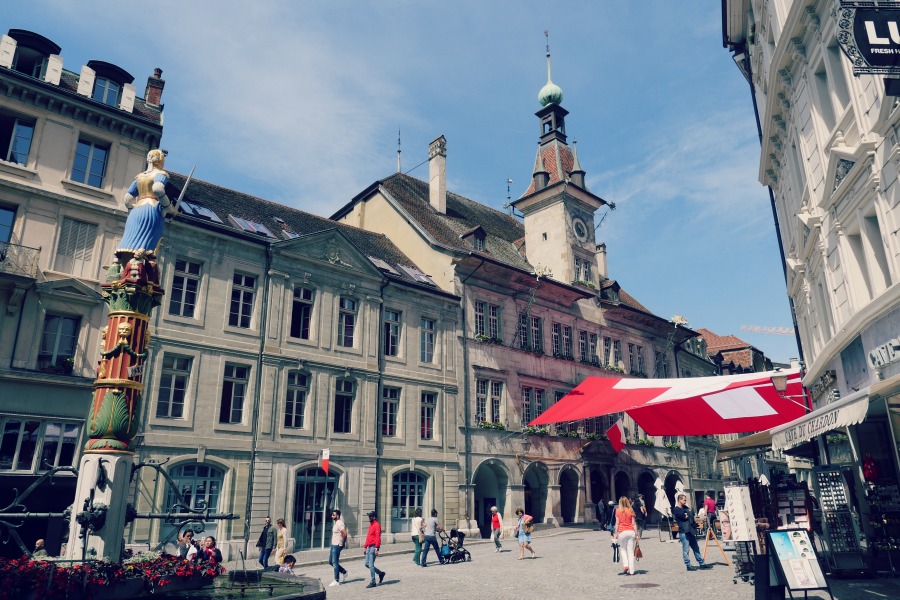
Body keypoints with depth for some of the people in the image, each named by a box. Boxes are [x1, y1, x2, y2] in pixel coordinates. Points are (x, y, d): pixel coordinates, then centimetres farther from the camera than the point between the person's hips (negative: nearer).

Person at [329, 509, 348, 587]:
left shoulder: (340, 523, -18)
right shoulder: (336, 523, 13)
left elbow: (344, 533, -28)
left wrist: (342, 543, -16)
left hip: (337, 546, -10)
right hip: (333, 545, 10)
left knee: (335, 562, -3)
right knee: (330, 561, 15)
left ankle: (337, 581, 6)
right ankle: (343, 572, 27)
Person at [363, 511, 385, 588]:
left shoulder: (377, 525, -14)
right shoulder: (371, 525, 16)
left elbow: (378, 537, -19)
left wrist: (377, 549, -23)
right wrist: (365, 547, 19)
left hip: (373, 547, -9)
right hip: (369, 547, 9)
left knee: (371, 565, -5)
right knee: (367, 564, 11)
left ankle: (373, 582, 4)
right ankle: (381, 573, 25)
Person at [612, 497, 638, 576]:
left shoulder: (618, 511, -1)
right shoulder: (631, 511, 6)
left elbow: (617, 523, -2)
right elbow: (634, 523, 4)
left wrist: (615, 534, 3)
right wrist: (636, 533, 8)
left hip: (622, 532, -2)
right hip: (631, 531, 2)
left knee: (622, 549, 14)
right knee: (630, 551, 5)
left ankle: (625, 565, -5)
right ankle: (631, 570, 4)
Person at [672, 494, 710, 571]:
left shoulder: (686, 507, 17)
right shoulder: (676, 509, -9)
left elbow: (692, 515, 11)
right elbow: (685, 517, -18)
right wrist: (688, 515, 1)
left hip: (690, 530, 8)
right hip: (683, 531, -8)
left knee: (696, 548, 14)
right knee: (686, 549, -3)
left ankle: (701, 563, 22)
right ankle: (688, 565, 4)